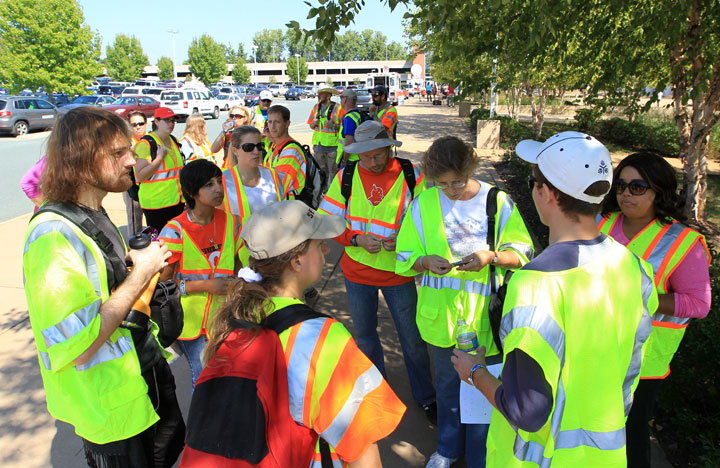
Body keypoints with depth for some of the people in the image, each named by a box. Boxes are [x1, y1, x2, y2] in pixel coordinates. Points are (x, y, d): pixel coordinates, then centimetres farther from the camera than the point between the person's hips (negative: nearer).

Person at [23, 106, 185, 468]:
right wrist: (142, 272, -26)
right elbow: (78, 346, -33)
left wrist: (131, 260, 0)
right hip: (110, 402, -9)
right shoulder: (53, 234, -28)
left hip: (144, 367, 9)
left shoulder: (94, 215, 2)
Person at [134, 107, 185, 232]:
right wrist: (160, 157, -21)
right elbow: (140, 176, -18)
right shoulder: (145, 143, -12)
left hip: (177, 201, 8)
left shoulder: (173, 140, 13)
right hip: (157, 204, -7)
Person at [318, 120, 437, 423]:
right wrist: (357, 239, -17)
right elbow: (327, 220, -2)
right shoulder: (347, 176, -5)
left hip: (398, 271, -2)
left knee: (412, 339, 8)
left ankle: (425, 397, 32)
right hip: (357, 272, 2)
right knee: (364, 337, 19)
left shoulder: (410, 174, -9)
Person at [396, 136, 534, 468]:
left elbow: (521, 253, -2)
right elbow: (405, 257, 2)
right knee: (447, 384, 22)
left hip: (484, 315, -2)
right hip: (442, 313, 3)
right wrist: (426, 261, -20)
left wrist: (491, 256, -21)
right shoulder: (424, 203, -1)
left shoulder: (498, 201, -7)